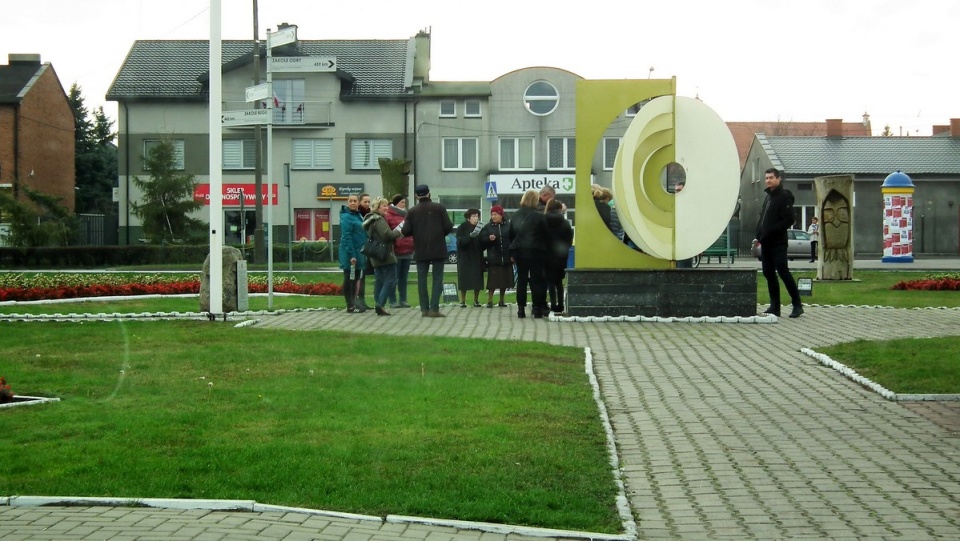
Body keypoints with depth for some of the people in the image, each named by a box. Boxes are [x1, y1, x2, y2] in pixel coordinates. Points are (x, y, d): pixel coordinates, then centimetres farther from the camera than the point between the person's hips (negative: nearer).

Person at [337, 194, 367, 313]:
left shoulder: (357, 215, 13)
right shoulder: (346, 217, -14)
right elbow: (346, 237, -19)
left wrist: (362, 253, 16)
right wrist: (352, 254, -23)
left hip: (358, 253, 9)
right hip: (350, 254, -9)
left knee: (356, 279, 14)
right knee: (349, 279, -3)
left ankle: (354, 303, 23)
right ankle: (350, 306, 2)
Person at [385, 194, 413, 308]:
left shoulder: (406, 216, 17)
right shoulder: (388, 216, -6)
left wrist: (413, 245, 16)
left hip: (407, 251, 7)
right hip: (395, 251, -7)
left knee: (404, 277, 10)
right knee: (394, 277, -1)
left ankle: (403, 300, 14)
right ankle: (392, 301, 3)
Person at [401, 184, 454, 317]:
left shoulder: (412, 211, -1)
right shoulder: (439, 208, -4)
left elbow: (405, 231, -6)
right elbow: (448, 227, -7)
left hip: (420, 251, 1)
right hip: (438, 250, -1)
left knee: (422, 280, 8)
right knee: (437, 279, 2)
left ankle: (424, 309, 6)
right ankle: (434, 309, -6)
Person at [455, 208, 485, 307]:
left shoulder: (480, 228, 4)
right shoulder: (462, 228, -4)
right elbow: (460, 242, -16)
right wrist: (470, 236, -29)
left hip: (477, 258, 3)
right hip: (465, 257, -3)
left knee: (477, 279, 2)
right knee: (464, 280, -3)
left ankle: (476, 300, 14)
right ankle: (462, 301, 4)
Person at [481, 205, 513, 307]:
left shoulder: (508, 226, 4)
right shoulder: (487, 227, 4)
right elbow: (482, 240, 0)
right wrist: (489, 239, -21)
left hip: (506, 258, 1)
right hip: (493, 258, -1)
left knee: (504, 280, 7)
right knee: (492, 280, -6)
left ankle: (501, 301, 17)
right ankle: (489, 301, -2)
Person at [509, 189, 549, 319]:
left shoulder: (515, 216, 4)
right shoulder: (538, 216, -10)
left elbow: (511, 235, 9)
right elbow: (545, 234, -6)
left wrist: (512, 253, 15)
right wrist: (544, 250, 7)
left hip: (519, 251, 4)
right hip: (535, 252, -4)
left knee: (521, 279, 7)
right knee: (536, 280, 2)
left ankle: (521, 309, 5)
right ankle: (537, 309, 1)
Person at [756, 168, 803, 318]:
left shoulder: (784, 197, -8)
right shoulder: (768, 197, 19)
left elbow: (788, 220, -16)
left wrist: (771, 232, -19)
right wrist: (759, 235, 10)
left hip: (778, 242, -9)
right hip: (766, 243, 9)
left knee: (783, 272, -10)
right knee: (769, 273, 7)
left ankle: (797, 305, -4)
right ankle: (774, 307, 10)